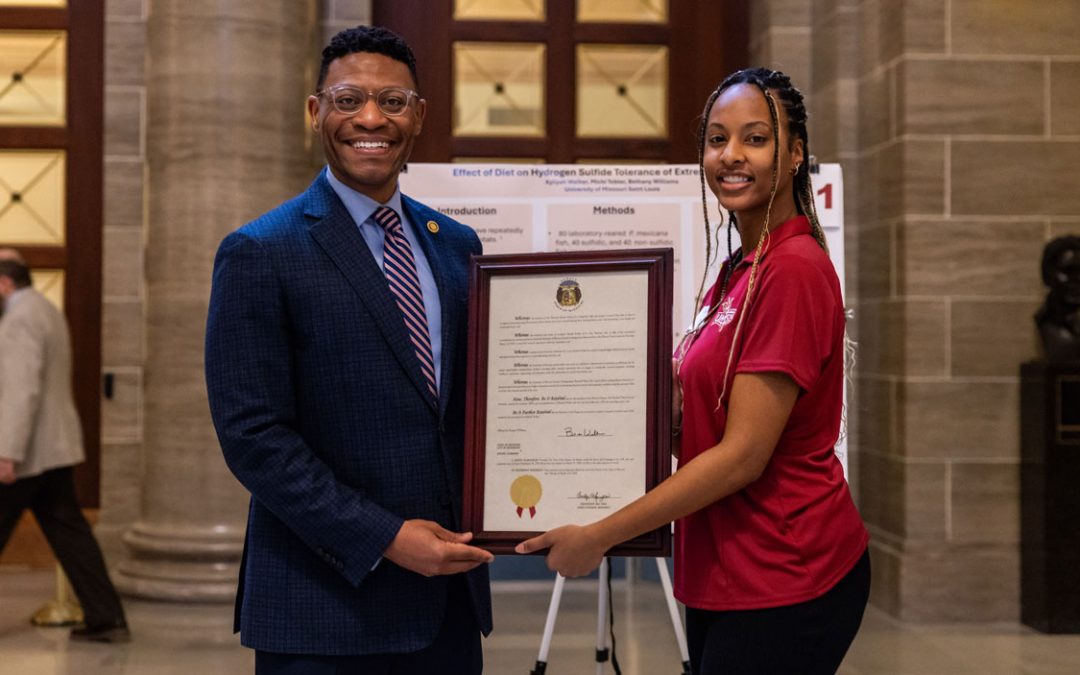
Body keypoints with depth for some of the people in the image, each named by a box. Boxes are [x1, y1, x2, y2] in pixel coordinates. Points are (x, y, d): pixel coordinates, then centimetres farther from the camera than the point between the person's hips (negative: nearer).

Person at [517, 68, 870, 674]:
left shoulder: (793, 270, -17)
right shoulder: (738, 270, 11)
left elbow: (743, 454, -20)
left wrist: (599, 536, -16)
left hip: (781, 583, -9)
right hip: (726, 578, 9)